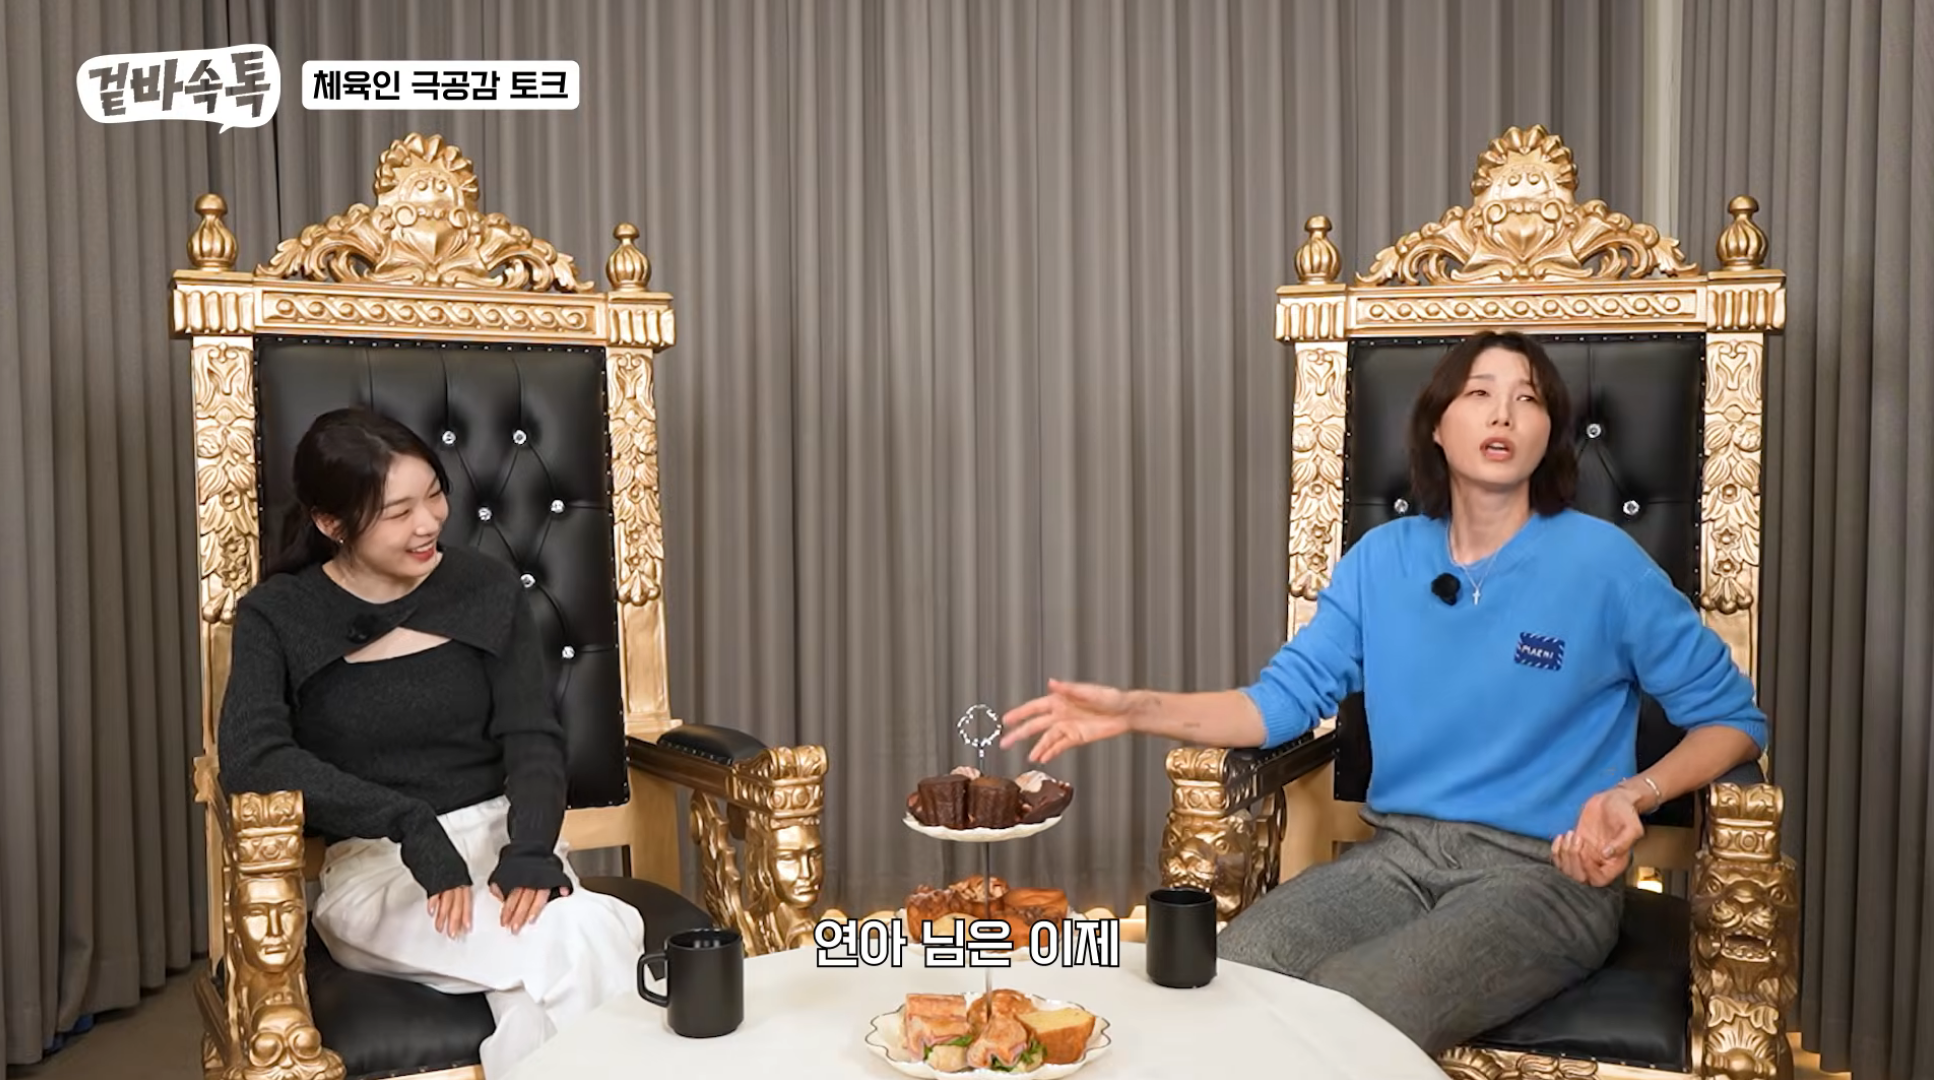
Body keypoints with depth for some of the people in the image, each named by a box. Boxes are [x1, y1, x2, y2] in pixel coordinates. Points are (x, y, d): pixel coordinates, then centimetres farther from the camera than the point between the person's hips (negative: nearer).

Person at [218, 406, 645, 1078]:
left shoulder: (487, 588, 4)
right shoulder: (278, 616, -1)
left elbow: (532, 739, -1)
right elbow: (251, 761, -16)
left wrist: (532, 849, -21)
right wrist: (410, 823, -26)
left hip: (497, 836, 2)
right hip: (368, 866, -2)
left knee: (544, 992, -32)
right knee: (579, 944, -32)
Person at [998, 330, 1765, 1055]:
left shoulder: (1600, 561, -5)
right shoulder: (1382, 558, 7)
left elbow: (1732, 717, 2)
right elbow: (1285, 697, 2)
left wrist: (1632, 796, -17)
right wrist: (1137, 710, -11)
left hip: (1547, 872, -3)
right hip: (1399, 852, 4)